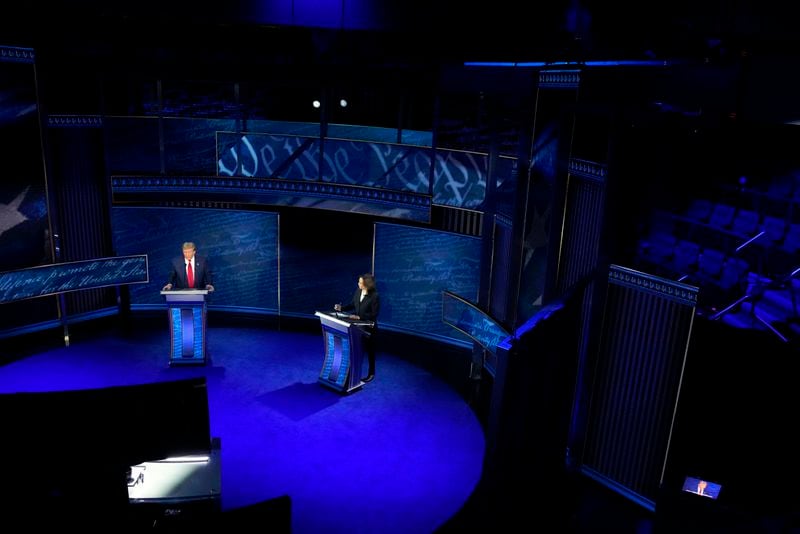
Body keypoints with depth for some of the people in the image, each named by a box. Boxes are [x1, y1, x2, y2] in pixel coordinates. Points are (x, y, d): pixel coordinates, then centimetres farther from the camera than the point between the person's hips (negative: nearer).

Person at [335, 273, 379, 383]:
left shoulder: (375, 296, -22)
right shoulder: (358, 291, -3)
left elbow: (374, 314, -20)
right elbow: (352, 304, 11)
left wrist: (359, 317, -25)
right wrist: (341, 308, -3)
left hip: (368, 328, -5)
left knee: (369, 350, 10)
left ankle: (371, 373, 26)